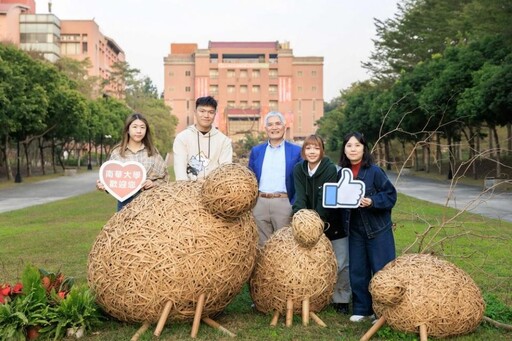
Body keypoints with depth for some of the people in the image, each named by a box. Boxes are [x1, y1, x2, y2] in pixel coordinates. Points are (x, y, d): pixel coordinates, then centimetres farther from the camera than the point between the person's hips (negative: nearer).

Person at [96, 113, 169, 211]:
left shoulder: (152, 152, 6)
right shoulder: (117, 152, 3)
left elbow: (164, 178, 9)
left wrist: (154, 184, -10)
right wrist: (103, 185, -14)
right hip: (126, 202, 0)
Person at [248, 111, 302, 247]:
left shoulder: (296, 151, 3)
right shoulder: (256, 151, 12)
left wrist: (295, 207, -6)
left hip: (284, 203, -3)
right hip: (259, 203, 3)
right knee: (262, 245, 8)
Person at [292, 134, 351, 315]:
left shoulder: (330, 169, -16)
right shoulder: (299, 169, -4)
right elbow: (300, 197, -13)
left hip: (333, 223, -3)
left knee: (341, 264, 2)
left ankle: (341, 299, 18)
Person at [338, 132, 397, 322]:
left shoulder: (374, 171, -13)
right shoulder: (342, 173, 2)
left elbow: (391, 195, -12)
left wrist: (372, 202, -26)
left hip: (378, 228, -4)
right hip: (355, 229, 5)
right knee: (357, 271, 9)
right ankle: (362, 309, 22)